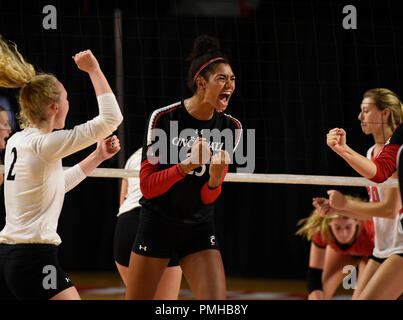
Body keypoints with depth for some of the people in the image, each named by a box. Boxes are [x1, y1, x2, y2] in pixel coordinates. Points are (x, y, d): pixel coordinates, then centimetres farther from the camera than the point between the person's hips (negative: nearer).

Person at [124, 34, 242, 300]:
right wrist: (187, 166, -29)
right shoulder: (163, 118, -14)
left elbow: (208, 198, 1)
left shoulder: (231, 128, -3)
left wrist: (215, 179, -22)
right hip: (157, 225, -2)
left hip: (200, 230, 3)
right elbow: (147, 186, -15)